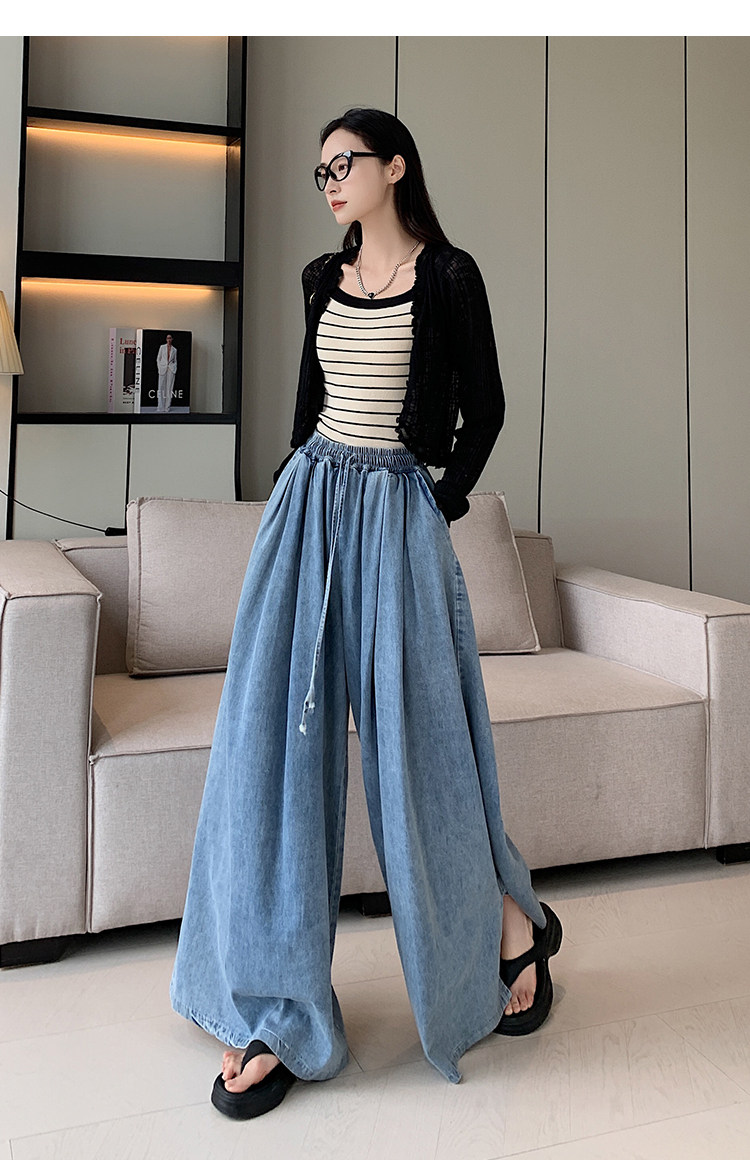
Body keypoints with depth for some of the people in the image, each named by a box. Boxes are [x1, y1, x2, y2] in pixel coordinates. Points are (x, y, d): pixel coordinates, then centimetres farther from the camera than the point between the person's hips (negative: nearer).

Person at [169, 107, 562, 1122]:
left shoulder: (448, 276, -1)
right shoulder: (323, 278, 15)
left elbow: (485, 405, 1)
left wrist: (446, 500, -3)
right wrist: (299, 484, 14)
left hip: (396, 510, -5)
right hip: (311, 502, 5)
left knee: (416, 736, -2)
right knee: (278, 734, -2)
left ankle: (515, 925, 27)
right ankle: (271, 1015, 6)